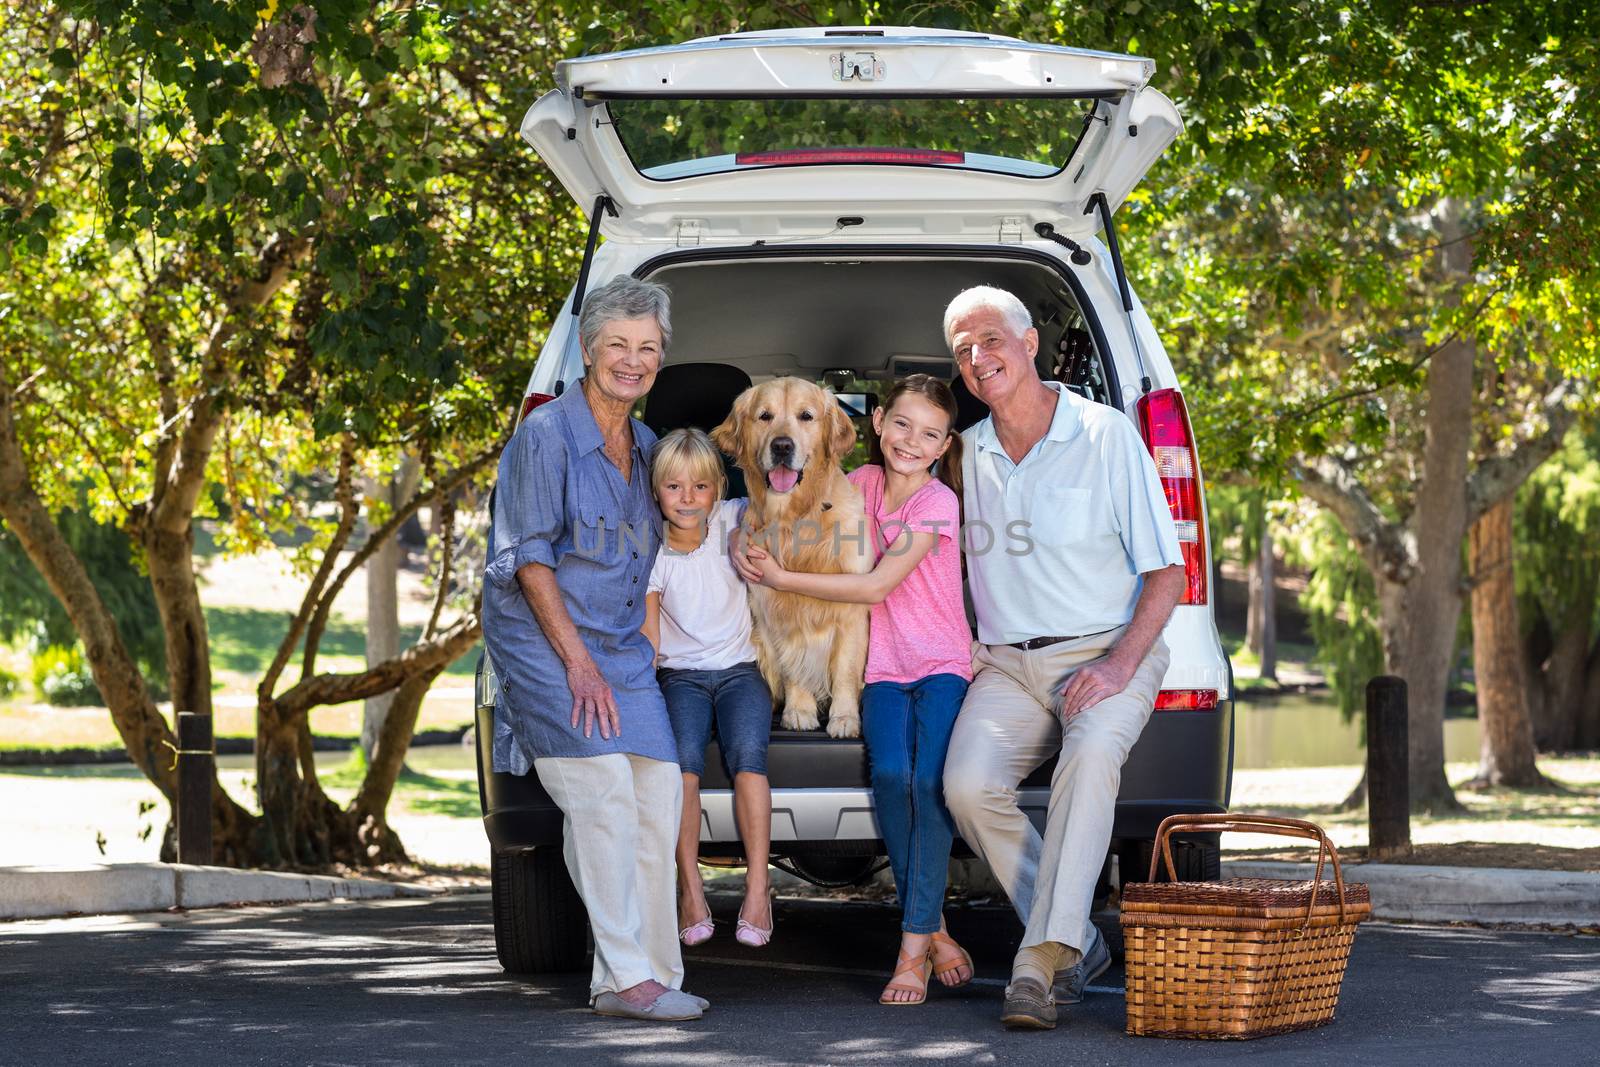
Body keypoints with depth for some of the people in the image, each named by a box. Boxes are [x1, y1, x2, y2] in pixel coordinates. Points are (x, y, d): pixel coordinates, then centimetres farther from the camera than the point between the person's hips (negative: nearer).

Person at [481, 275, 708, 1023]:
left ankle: (653, 971, 3)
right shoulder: (547, 435, -8)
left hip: (623, 647, 7)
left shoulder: (645, 448, 15)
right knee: (605, 795, -17)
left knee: (658, 799, -2)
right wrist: (577, 661, -16)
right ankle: (626, 976, -17)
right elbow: (529, 557, -12)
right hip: (543, 641, -7)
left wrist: (636, 651, 13)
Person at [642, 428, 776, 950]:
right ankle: (689, 888, -25)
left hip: (739, 669, 0)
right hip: (681, 674, 0)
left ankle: (757, 888, -28)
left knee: (747, 755, -28)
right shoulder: (650, 554, 0)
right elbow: (649, 643, -4)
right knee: (683, 760, -29)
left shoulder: (732, 522, 2)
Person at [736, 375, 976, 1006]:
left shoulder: (937, 502, -9)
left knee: (930, 782, -26)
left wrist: (782, 579, -9)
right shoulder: (864, 482, 8)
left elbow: (878, 586, -14)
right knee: (890, 775, -24)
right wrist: (754, 547, 7)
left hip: (942, 666, -4)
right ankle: (935, 931, -13)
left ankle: (913, 949, -24)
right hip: (885, 669, 4)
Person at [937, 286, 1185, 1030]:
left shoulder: (1106, 435, -4)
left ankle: (1039, 965, -39)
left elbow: (1164, 570, -3)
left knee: (1090, 758, -35)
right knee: (968, 784, -24)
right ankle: (1078, 945, -8)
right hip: (1005, 664, 4)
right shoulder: (967, 453, 10)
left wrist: (1120, 664, -16)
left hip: (1105, 653, -4)